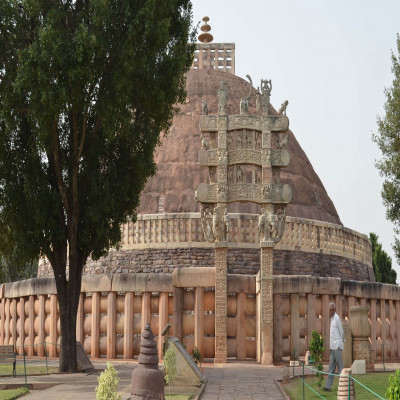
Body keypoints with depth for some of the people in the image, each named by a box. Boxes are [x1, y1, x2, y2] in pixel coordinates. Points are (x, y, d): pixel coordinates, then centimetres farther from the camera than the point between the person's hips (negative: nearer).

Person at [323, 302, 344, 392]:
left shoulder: (337, 318, -12)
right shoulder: (332, 318, 16)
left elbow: (341, 332, -9)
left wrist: (339, 343, 2)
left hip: (337, 346, -9)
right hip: (332, 347, 9)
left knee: (340, 367, -3)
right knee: (331, 367, 6)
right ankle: (328, 386, 6)